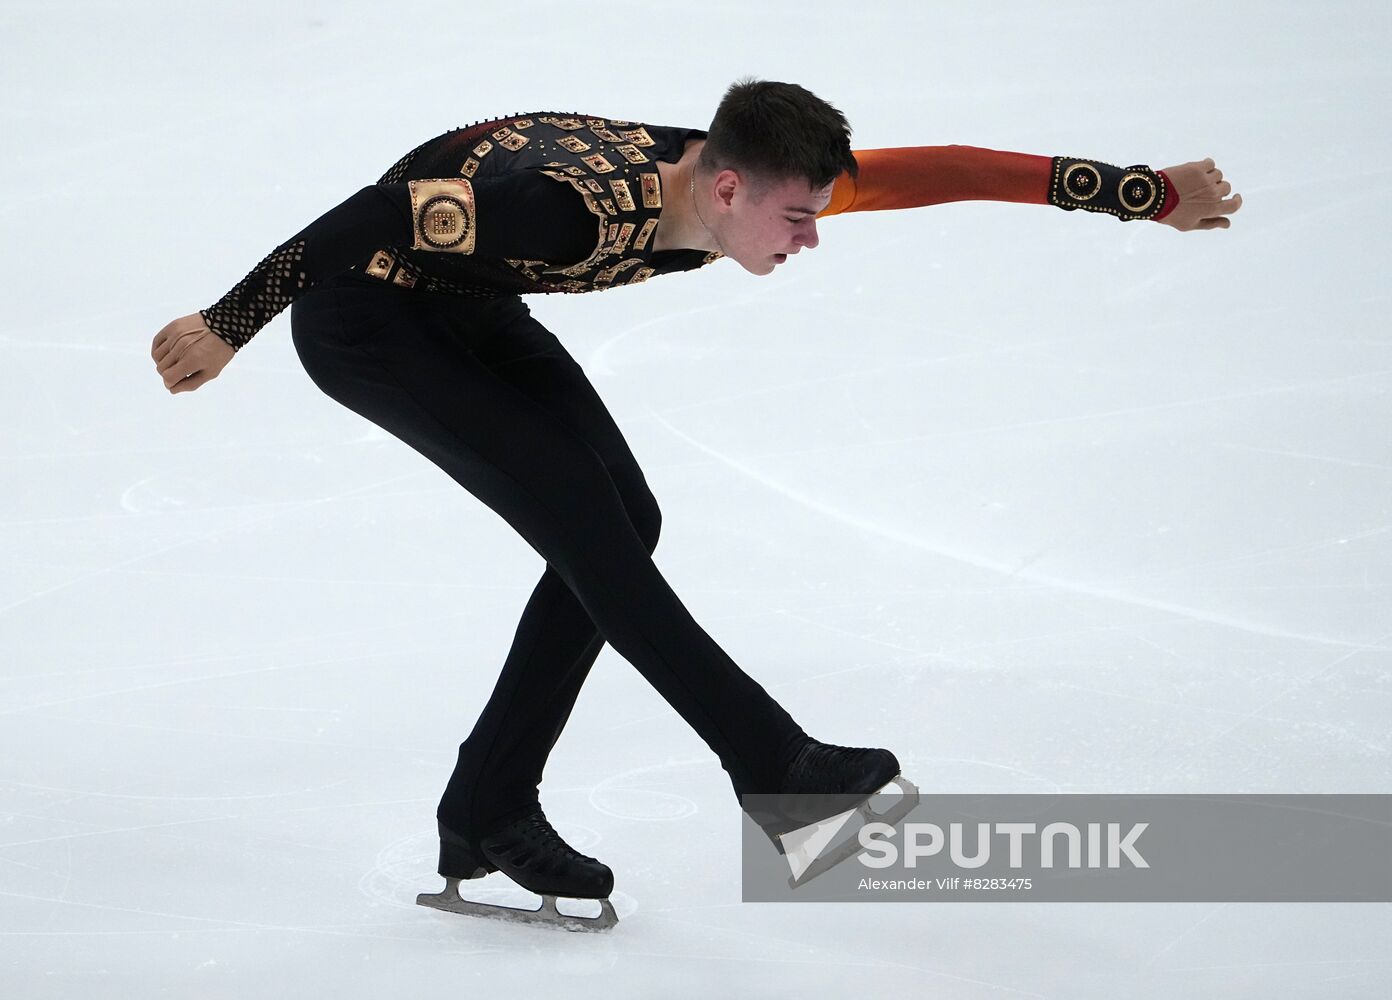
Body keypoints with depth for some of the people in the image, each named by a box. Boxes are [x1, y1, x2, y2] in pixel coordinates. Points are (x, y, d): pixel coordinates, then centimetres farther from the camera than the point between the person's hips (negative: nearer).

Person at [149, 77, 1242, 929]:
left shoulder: (747, 182, -16)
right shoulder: (576, 206, -37)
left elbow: (932, 171, -14)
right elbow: (375, 216, -31)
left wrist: (1147, 195, -15)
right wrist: (225, 329, -23)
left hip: (465, 306, 8)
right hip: (362, 315, -8)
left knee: (623, 517, 1)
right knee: (581, 514, -16)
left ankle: (488, 813, 8)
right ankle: (772, 763, -8)